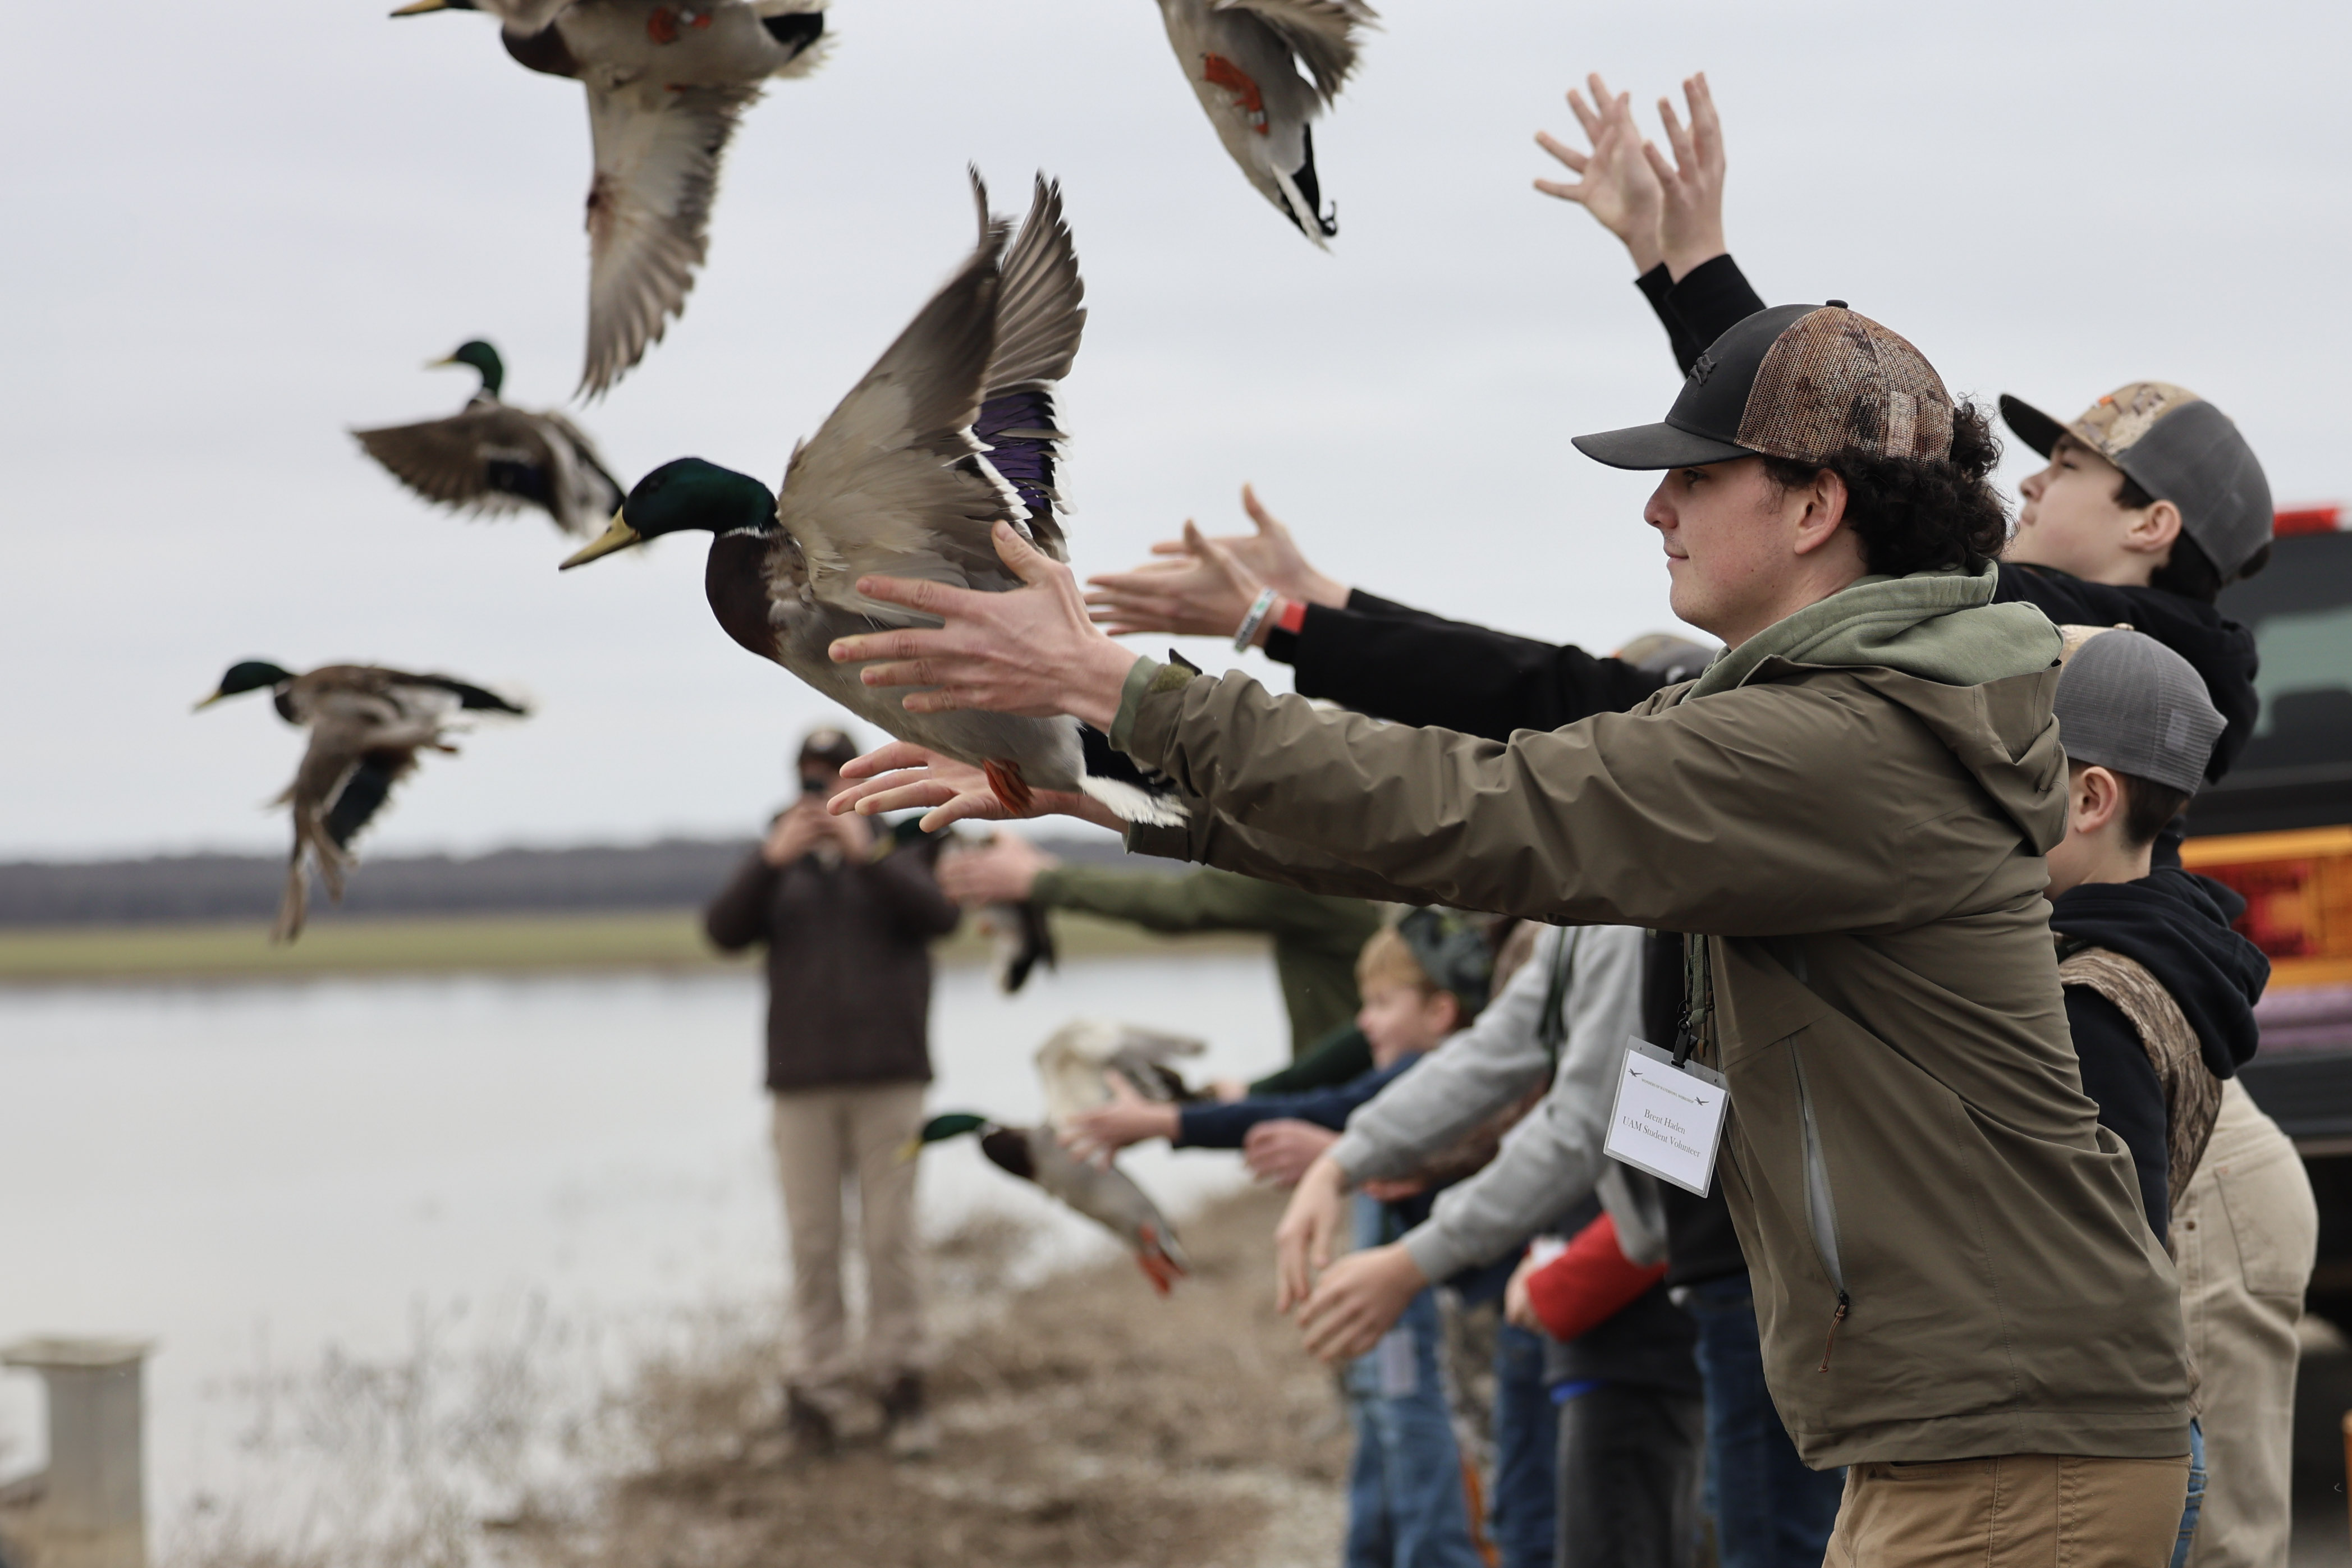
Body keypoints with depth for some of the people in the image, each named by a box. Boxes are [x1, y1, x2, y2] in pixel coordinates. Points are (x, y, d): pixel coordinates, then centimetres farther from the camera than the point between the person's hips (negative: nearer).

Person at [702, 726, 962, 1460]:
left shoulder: (901, 857, 11)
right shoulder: (779, 873, 14)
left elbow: (939, 914, -9)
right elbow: (724, 930, -3)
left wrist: (865, 855, -19)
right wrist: (772, 860, -16)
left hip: (888, 1078, -1)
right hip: (802, 1084, 1)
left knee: (890, 1235, -4)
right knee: (812, 1241, -2)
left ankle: (899, 1379, 3)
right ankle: (821, 1389, 0)